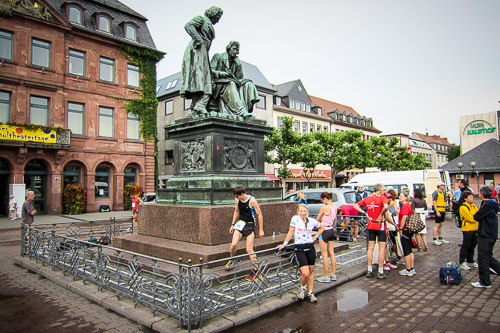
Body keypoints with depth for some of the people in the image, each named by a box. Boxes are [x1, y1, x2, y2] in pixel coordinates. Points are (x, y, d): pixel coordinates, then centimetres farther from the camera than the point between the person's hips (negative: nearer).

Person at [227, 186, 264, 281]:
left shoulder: (252, 200, -17)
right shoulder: (237, 200, 0)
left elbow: (259, 215, -10)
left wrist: (261, 230, -9)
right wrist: (232, 224, 16)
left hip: (250, 224, -4)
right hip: (240, 223, 4)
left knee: (249, 249, -7)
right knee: (233, 244, -13)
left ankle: (256, 271, 6)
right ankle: (232, 260, 19)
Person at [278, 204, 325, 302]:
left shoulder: (312, 221, 2)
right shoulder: (295, 219, -6)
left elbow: (322, 227, 18)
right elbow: (291, 232, -4)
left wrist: (316, 236, 8)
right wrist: (284, 244, -7)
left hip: (310, 248, 4)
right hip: (299, 249, -3)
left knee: (311, 271, 11)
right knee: (305, 273, -12)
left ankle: (310, 293, 27)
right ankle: (302, 288, 19)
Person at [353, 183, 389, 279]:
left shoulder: (367, 198, 6)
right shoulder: (382, 197, -12)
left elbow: (355, 206, 8)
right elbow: (386, 207, -32)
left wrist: (365, 213, 2)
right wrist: (381, 215, -17)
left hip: (370, 225, 6)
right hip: (380, 225, -5)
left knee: (370, 248, 10)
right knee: (382, 248, 2)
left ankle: (369, 271, 16)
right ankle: (381, 272, 5)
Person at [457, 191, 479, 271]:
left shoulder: (474, 206, 12)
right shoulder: (463, 207, -13)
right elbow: (470, 218, -19)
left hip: (475, 228, 7)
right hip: (467, 229, -7)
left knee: (473, 245, 14)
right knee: (466, 246, -3)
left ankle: (470, 261, 26)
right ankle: (461, 262, 3)